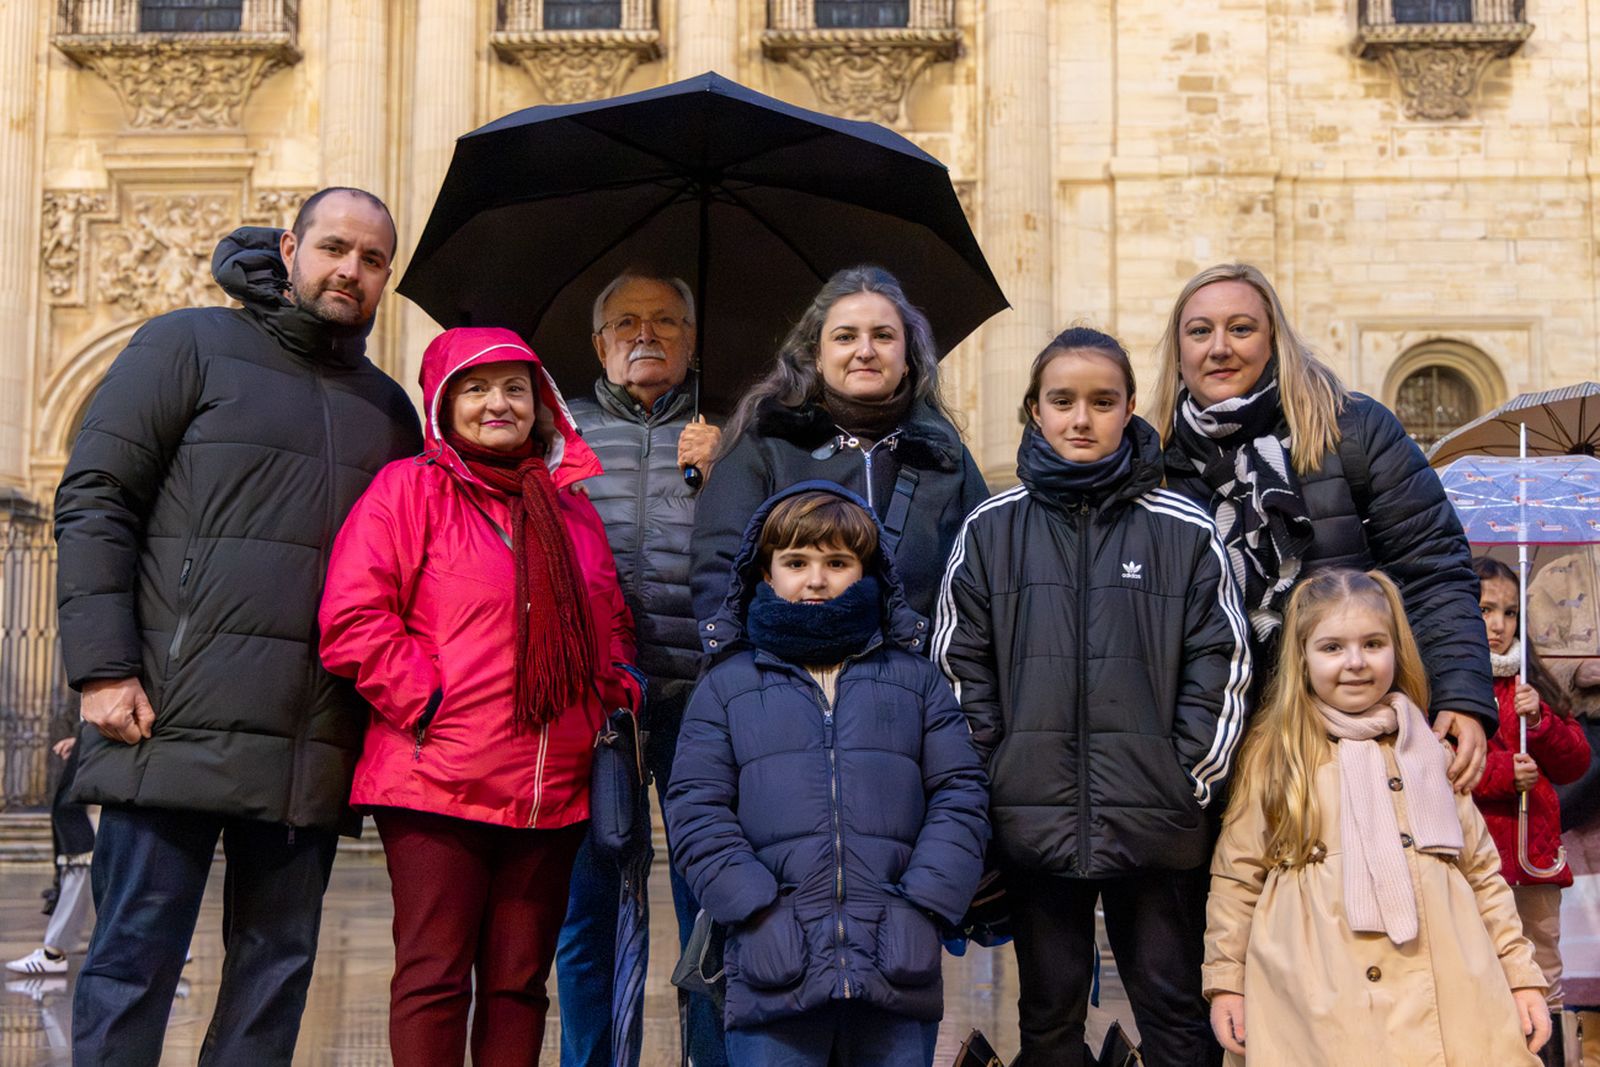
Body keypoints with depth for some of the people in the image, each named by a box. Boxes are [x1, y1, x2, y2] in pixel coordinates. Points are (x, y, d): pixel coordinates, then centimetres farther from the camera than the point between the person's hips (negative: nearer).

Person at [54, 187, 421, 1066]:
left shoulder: (388, 408, 19)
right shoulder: (189, 347, 7)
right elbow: (93, 502, -1)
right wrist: (103, 668, -11)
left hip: (312, 753, 4)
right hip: (175, 728, -4)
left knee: (277, 964, 7)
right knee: (135, 958, -2)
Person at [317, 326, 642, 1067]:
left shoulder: (573, 511, 17)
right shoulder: (408, 489, 1)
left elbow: (612, 629, 25)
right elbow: (353, 618, -9)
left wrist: (615, 696, 7)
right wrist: (427, 706, -13)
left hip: (553, 793, 5)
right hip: (438, 781, -5)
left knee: (519, 983, 9)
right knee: (435, 978, -2)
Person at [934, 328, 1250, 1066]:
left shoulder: (1185, 532, 2)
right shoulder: (990, 531, 4)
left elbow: (1223, 667, 3)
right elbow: (958, 667, 5)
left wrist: (1189, 780, -4)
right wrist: (997, 775, -2)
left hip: (1157, 825, -1)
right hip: (1034, 823, 1)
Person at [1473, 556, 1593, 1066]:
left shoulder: (1529, 683, 16)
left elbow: (1575, 764, 12)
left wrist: (1540, 722, -5)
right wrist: (1498, 772, -18)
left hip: (1536, 854, 6)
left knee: (1545, 986, 13)